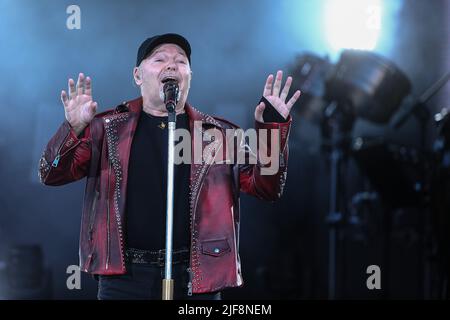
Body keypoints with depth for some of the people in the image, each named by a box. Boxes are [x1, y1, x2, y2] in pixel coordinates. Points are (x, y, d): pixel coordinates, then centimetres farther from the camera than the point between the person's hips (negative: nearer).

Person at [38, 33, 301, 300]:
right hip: (125, 276, -1)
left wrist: (273, 129, -11)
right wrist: (74, 128, -17)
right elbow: (52, 174, 3)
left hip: (196, 278, 1)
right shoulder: (108, 128, 7)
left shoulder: (219, 134, 9)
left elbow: (267, 187, 5)